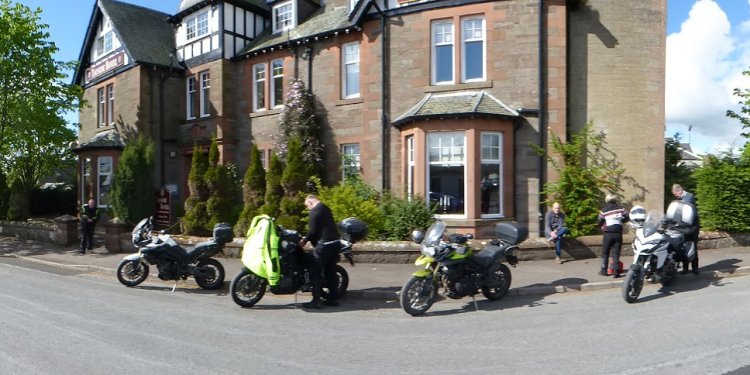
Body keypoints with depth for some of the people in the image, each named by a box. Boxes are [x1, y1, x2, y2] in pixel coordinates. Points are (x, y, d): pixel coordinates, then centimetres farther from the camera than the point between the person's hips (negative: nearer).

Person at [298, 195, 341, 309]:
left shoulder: (314, 211, -9)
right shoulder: (325, 208, 18)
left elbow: (312, 230, -15)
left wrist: (304, 240, 1)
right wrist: (307, 238, 26)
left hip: (324, 245, -9)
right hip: (335, 243, 9)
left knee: (315, 273, -1)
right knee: (331, 272, 14)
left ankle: (316, 301, -1)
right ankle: (333, 298, 19)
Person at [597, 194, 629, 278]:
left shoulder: (604, 211, -3)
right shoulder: (620, 209, 0)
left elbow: (599, 222, 1)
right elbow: (628, 217, 3)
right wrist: (621, 221, 17)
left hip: (608, 233, -1)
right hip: (618, 233, 1)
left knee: (605, 252, 11)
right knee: (616, 253, 3)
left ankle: (604, 270, 15)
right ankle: (616, 272, 0)